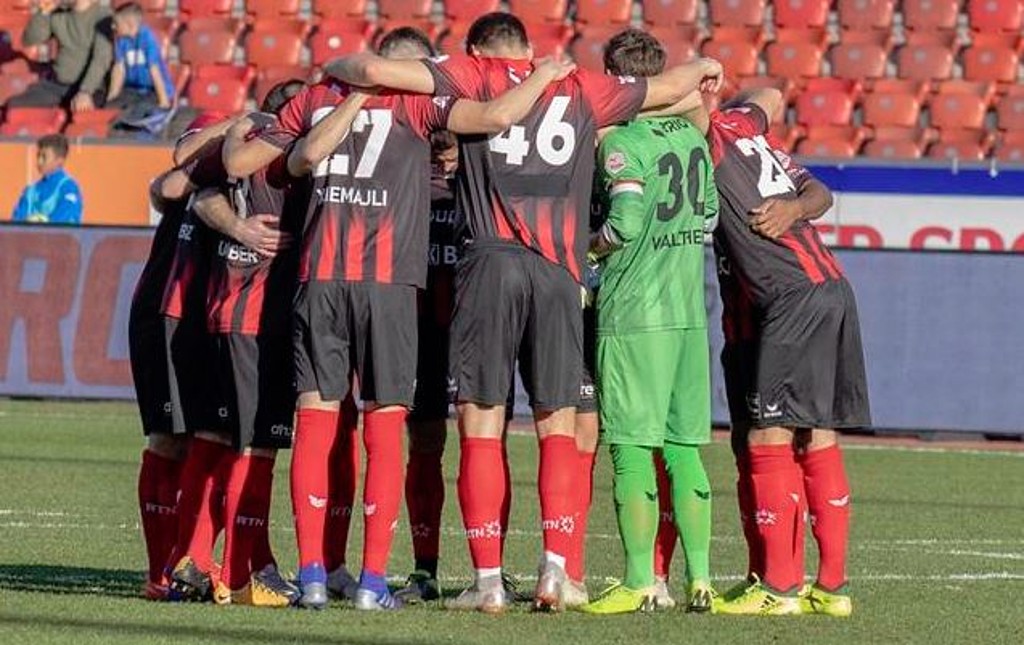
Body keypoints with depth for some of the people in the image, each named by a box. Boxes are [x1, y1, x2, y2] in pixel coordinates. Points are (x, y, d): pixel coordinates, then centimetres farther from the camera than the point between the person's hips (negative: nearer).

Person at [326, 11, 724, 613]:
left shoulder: (474, 76, 11)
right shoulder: (580, 90, 19)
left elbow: (376, 70, 2)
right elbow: (668, 87, 32)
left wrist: (335, 67, 23)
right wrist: (703, 69, 53)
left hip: (492, 263, -2)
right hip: (560, 271, 2)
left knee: (481, 425, 0)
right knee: (558, 423, 7)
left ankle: (488, 579, -3)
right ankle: (556, 569, -4)